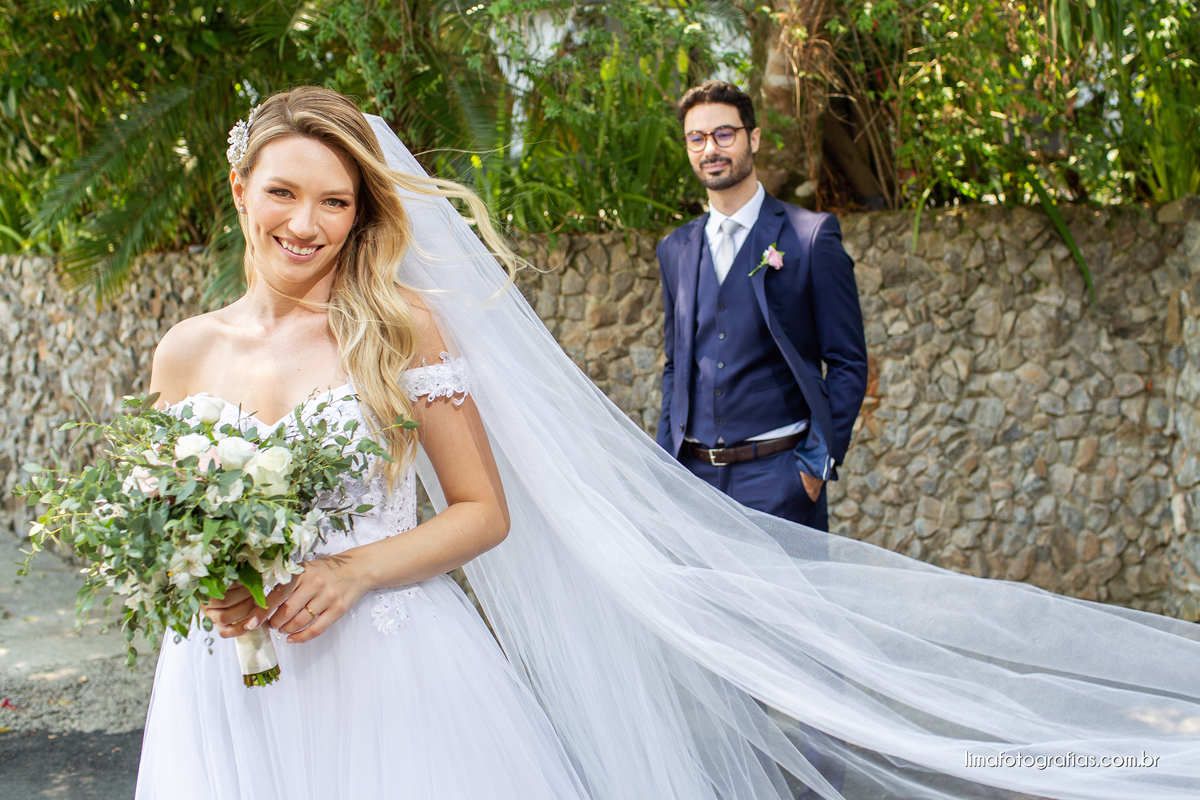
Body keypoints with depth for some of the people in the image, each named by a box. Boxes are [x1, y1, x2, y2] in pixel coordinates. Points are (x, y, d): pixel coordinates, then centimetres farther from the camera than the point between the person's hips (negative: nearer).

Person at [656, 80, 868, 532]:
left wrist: (819, 461, -9)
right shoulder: (675, 250, 12)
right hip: (694, 474, 4)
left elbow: (848, 364, -2)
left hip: (778, 476, -4)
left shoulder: (811, 236, -2)